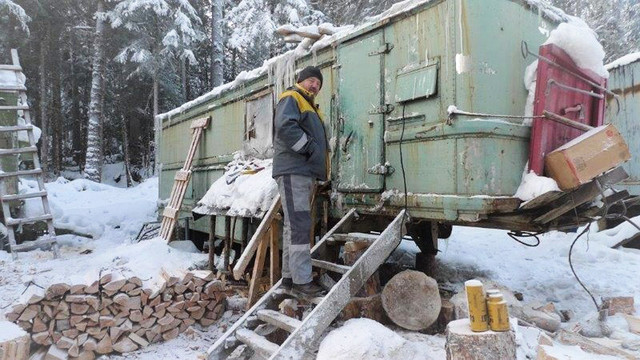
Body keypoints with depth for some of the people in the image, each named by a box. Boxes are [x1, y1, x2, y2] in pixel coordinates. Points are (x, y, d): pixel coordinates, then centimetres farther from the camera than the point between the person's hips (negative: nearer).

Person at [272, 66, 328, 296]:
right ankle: (302, 279, -12)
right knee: (299, 225, -13)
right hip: (292, 171, -10)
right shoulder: (291, 98, 0)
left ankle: (289, 276, 16)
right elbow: (285, 125, -20)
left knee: (294, 225, 10)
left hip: (305, 173, 10)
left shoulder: (311, 107, 29)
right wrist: (308, 147, -14)